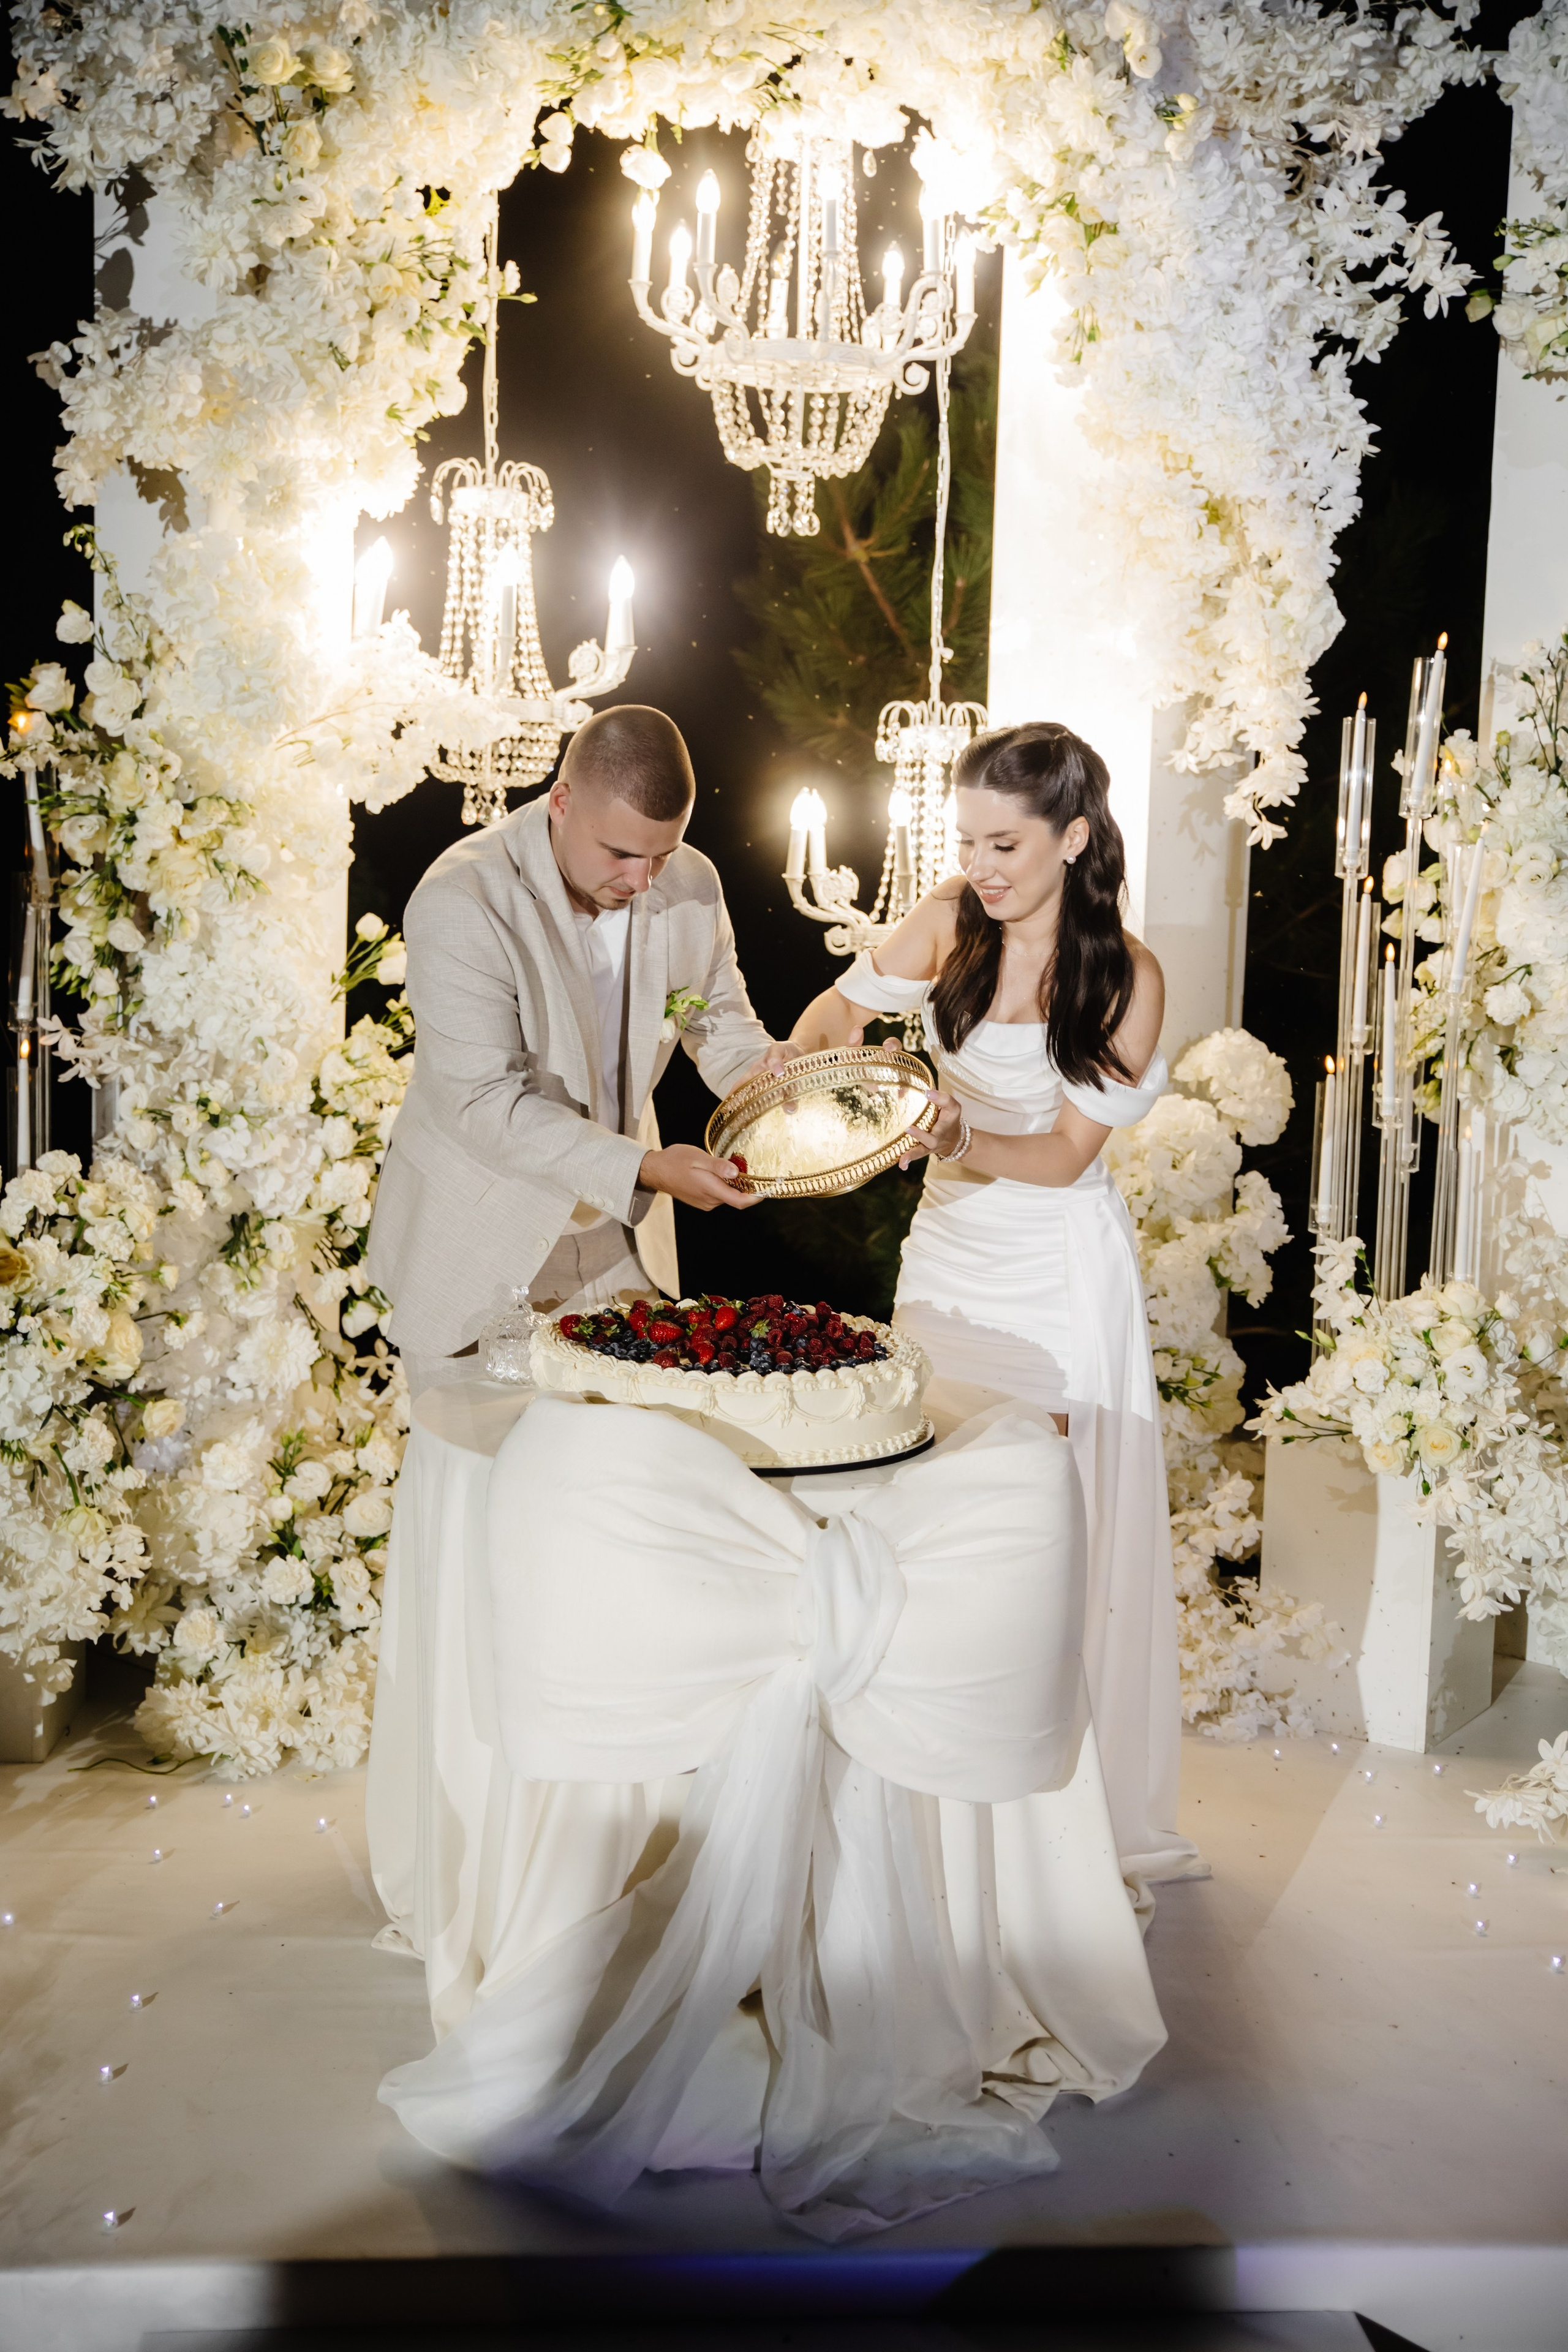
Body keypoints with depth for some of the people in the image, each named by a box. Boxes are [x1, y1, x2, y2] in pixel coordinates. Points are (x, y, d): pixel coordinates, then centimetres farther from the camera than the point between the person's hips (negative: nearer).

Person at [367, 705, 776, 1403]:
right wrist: (645, 1167, -33)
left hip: (620, 1242, 5)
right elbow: (485, 1104, -27)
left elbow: (726, 1033, 8)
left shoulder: (692, 886, -6)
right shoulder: (459, 903, -24)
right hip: (477, 1249, -4)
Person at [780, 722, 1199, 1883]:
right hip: (950, 1247, 4)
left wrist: (963, 1144, -30)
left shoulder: (1127, 977, -12)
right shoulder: (949, 924, -3)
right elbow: (843, 1009, 12)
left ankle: (1092, 1807, 21)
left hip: (1063, 1272, -4)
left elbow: (1068, 1153, -13)